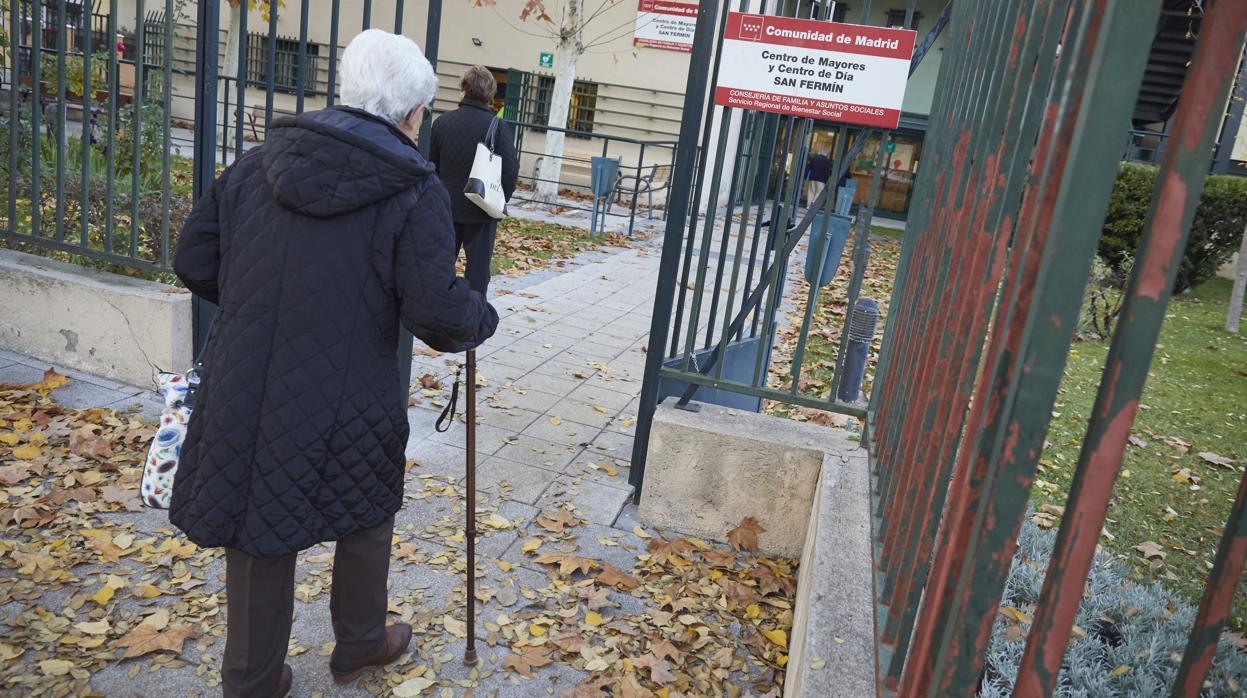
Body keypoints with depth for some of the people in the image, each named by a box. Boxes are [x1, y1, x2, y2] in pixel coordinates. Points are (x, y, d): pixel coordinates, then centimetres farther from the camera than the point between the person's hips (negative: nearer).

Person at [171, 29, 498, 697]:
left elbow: (193, 260, 7)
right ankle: (359, 643, 44)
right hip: (346, 404, -4)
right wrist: (482, 317, 4)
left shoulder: (261, 161, 3)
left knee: (257, 536, 19)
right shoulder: (414, 190, -11)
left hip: (242, 392, 4)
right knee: (365, 521, 22)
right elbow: (437, 311, -17)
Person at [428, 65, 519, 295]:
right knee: (478, 266, 5)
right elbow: (511, 169, -14)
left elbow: (432, 165, 6)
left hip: (447, 207, 3)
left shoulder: (442, 122, -1)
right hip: (481, 209, -3)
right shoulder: (497, 126, -10)